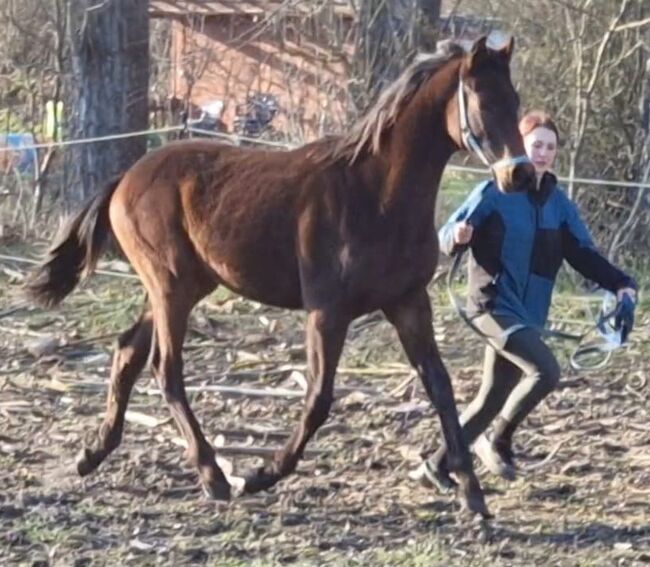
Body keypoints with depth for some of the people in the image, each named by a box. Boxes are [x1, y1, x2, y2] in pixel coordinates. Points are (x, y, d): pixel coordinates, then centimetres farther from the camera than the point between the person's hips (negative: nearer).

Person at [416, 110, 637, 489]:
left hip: (529, 314, 6)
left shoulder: (558, 203, 9)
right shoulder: (493, 193, -7)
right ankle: (498, 442, -3)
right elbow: (446, 238, -9)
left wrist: (620, 283, -5)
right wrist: (458, 237, -33)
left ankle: (437, 466, 22)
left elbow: (584, 253, 9)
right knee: (546, 371, -23)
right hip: (494, 305, -6)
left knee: (494, 399, 8)